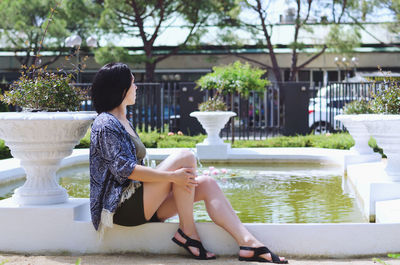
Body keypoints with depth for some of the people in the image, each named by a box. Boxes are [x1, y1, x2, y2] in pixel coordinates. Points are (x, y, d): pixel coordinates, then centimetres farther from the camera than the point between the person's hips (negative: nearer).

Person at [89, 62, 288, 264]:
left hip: (139, 205, 9)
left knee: (207, 183, -6)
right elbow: (125, 169, -20)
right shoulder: (105, 124, -9)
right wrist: (172, 176, -24)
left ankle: (247, 242, -18)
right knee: (185, 158, -21)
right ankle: (186, 232, -15)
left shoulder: (123, 122, 22)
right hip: (122, 207, -9)